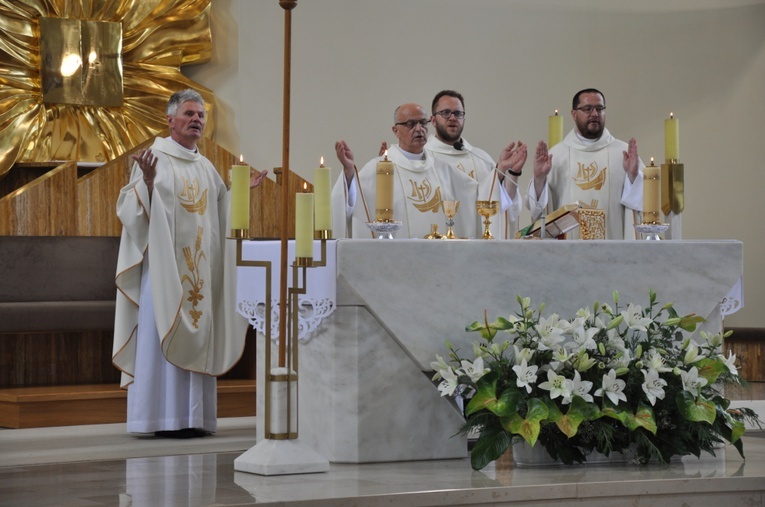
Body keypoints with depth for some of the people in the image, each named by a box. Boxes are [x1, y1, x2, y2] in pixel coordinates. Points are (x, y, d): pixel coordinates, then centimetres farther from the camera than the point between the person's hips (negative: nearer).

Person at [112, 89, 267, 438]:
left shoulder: (205, 167, 17)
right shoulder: (154, 158, -2)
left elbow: (221, 215, 21)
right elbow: (132, 209, -10)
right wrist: (147, 181, -25)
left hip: (199, 268, 6)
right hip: (164, 264, -6)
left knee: (197, 335, 4)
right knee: (164, 333, -7)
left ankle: (192, 416, 7)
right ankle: (163, 418, -5)